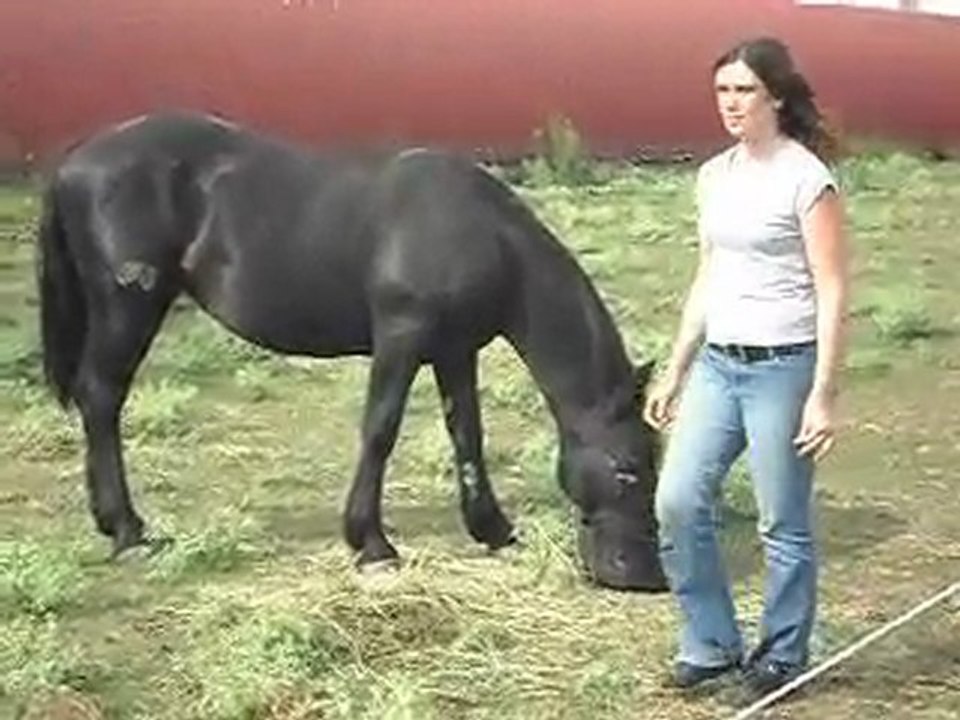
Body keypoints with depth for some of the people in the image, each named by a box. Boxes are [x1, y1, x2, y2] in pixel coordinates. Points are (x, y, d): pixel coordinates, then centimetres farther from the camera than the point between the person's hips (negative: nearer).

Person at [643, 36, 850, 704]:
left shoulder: (807, 177, -10)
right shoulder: (714, 176, 10)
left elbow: (833, 293, -12)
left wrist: (823, 395, -16)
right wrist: (674, 374, 16)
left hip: (782, 366, -7)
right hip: (718, 364, 7)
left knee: (784, 523, 3)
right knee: (678, 503, 2)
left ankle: (781, 656, 20)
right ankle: (711, 643, 18)